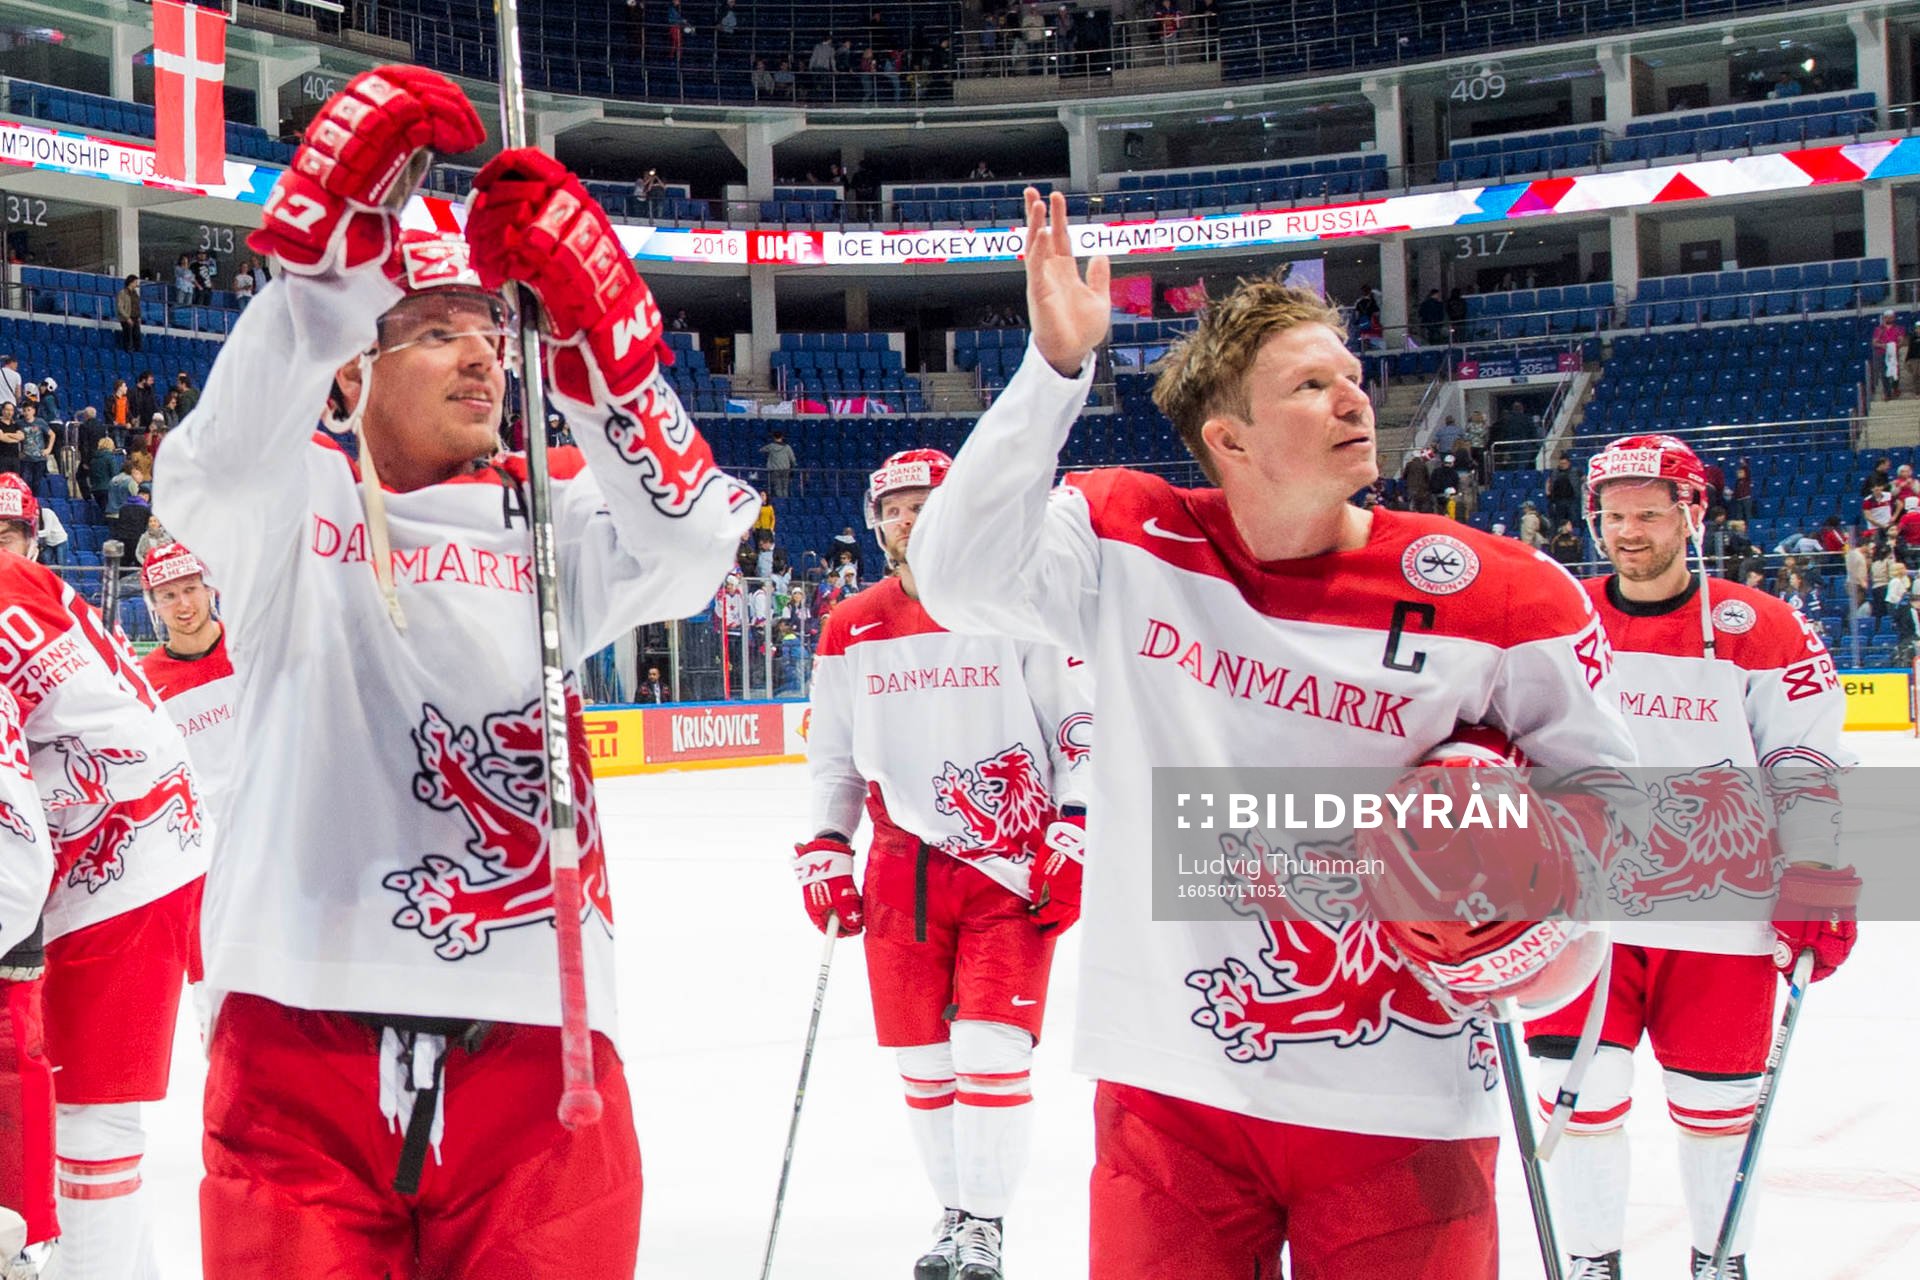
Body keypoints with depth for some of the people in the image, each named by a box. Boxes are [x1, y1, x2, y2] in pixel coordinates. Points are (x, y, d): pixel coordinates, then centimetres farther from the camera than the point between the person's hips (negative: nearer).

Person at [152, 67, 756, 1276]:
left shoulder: (546, 514, 11)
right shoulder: (288, 506, 6)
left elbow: (687, 541, -9)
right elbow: (212, 471, -17)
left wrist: (589, 306, -21)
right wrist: (332, 229, -29)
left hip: (529, 1036, 2)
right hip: (303, 1034, -2)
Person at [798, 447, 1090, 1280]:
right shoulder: (850, 630, 7)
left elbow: (1082, 725, -3)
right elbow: (831, 753, 14)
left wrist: (1073, 837, -9)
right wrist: (824, 851, 7)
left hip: (1013, 866, -4)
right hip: (903, 866, 4)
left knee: (990, 1049, -9)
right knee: (921, 1057, 6)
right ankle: (954, 1212, 22)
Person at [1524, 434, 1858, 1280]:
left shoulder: (1760, 631, -1)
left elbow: (1807, 767, 2)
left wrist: (1815, 884, -4)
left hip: (1721, 917, -1)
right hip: (1578, 908, 1)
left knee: (1717, 1103, 9)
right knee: (1579, 1093, -3)